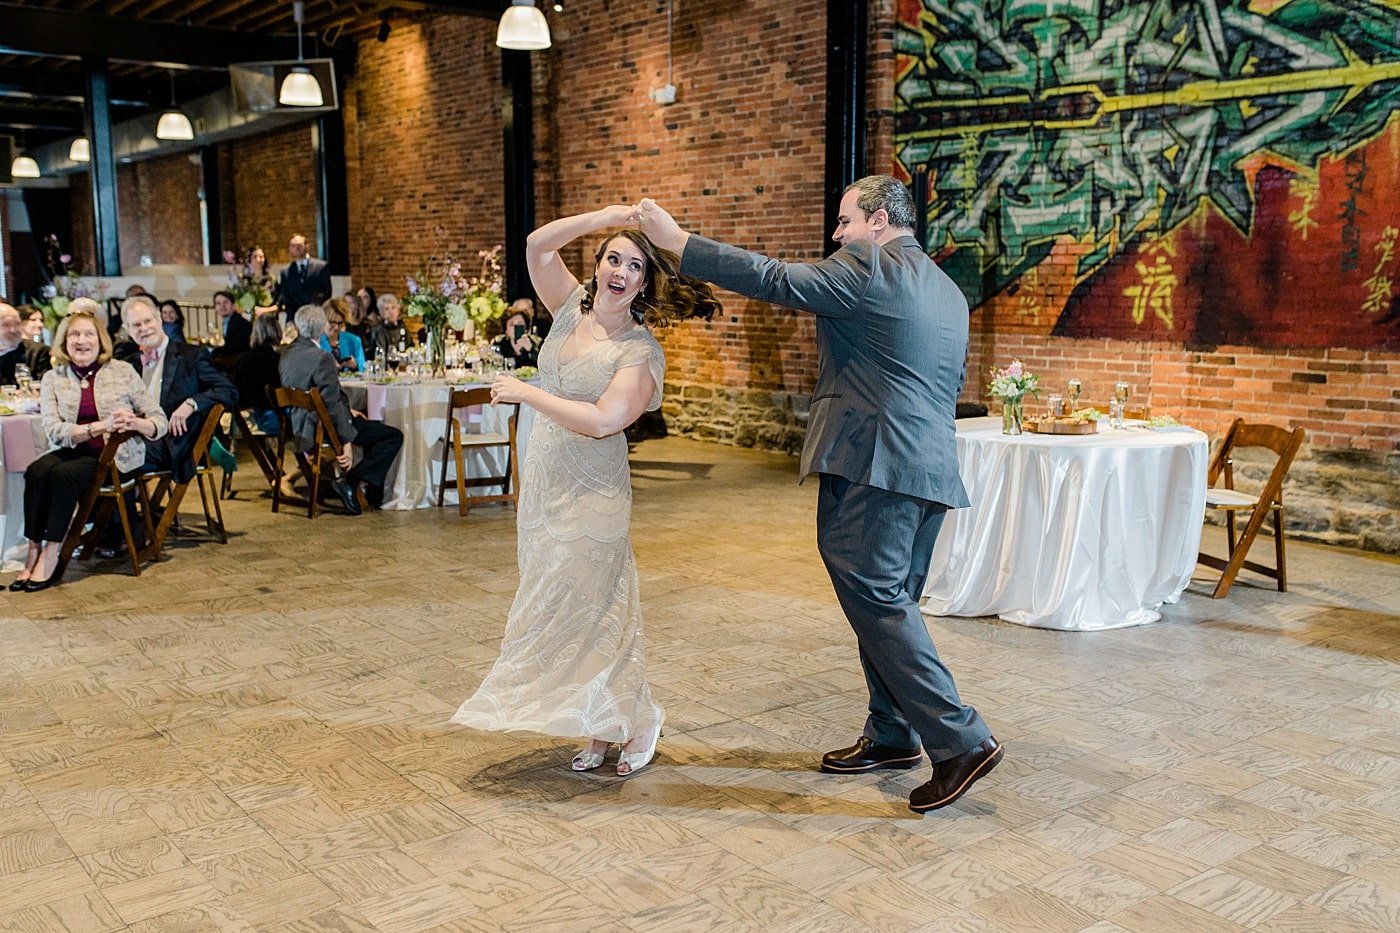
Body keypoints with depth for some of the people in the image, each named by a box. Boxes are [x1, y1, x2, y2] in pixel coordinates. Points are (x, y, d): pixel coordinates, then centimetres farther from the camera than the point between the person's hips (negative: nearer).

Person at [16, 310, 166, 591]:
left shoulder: (122, 371, 1)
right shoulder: (53, 378, 7)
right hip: (74, 451, 3)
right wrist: (100, 426, -23)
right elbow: (53, 430, -8)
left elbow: (160, 423, -2)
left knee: (64, 473, -29)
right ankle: (34, 551, -21)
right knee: (37, 471, -27)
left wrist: (134, 423, -25)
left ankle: (50, 556, -22)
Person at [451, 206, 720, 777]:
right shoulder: (573, 307, 5)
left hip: (589, 493, -7)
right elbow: (537, 246, -4)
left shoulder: (641, 350, -13)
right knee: (557, 605, 13)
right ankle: (599, 729, 26)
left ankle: (637, 721, 22)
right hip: (543, 482, 7)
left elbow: (603, 420, -24)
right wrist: (607, 216, -10)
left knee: (587, 606, 2)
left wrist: (527, 393, -17)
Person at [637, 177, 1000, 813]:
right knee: (891, 604, 15)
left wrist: (677, 240, -8)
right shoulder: (950, 292, 21)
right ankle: (891, 736, 24)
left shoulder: (870, 268, -7)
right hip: (932, 470, 10)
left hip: (870, 465, -9)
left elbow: (774, 281, -13)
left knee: (877, 601, -6)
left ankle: (960, 741, -6)